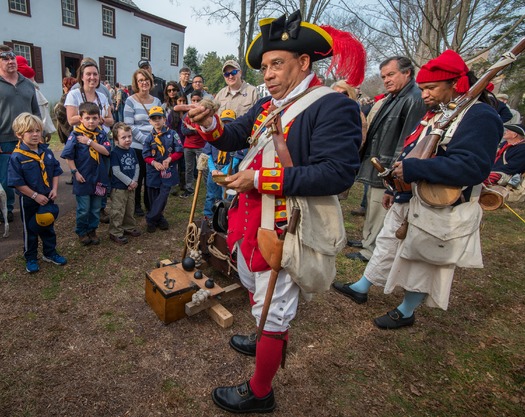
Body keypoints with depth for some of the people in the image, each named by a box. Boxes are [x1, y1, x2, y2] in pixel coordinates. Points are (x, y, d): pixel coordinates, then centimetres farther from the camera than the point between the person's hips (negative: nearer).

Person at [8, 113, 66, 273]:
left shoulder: (47, 152, -1)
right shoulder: (17, 157, -16)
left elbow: (55, 171, 6)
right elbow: (17, 182, -17)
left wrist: (54, 189, -6)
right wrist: (35, 196, -18)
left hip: (47, 198, 4)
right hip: (29, 200, -4)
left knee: (48, 227, 18)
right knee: (30, 230, 12)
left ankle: (50, 253, 35)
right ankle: (30, 259, 28)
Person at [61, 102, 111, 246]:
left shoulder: (101, 133, 1)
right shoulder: (75, 134, -8)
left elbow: (106, 151, -12)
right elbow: (68, 156, -7)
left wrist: (90, 142, -19)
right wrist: (75, 172, -10)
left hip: (99, 177, 3)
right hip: (83, 178, -3)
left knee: (96, 208, 14)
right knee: (83, 209, 6)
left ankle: (92, 230, 31)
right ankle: (81, 232, 26)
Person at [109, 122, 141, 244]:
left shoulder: (131, 151, 6)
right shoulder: (115, 153, -14)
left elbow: (136, 167, 7)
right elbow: (116, 172, -18)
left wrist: (135, 181, -6)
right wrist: (129, 182, -16)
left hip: (131, 186, 7)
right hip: (118, 187, -7)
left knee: (130, 210, 19)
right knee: (118, 211, 1)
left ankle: (129, 227, 35)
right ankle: (115, 233, 11)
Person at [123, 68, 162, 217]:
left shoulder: (156, 101, 10)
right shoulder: (131, 101, -4)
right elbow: (129, 125, -10)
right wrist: (146, 140, -17)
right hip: (137, 146, -4)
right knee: (138, 177, 5)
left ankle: (149, 203, 28)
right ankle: (136, 205, 22)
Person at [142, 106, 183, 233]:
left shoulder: (172, 134, -4)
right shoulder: (150, 137, 1)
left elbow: (179, 152, -3)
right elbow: (146, 156, 2)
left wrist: (169, 159, -18)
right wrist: (154, 163, -17)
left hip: (168, 171, -2)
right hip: (153, 172, 2)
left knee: (163, 196, -4)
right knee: (154, 197, 9)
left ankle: (150, 219, 9)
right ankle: (159, 219, 26)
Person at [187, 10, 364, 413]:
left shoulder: (334, 106, -16)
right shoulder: (268, 104, 10)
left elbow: (337, 173, -26)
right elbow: (234, 137, 13)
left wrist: (260, 179, -26)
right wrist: (210, 123, -11)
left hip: (284, 227, -9)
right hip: (252, 218, 9)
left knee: (273, 307, 6)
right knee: (256, 287, 28)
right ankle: (271, 341, 56)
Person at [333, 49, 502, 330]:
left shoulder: (479, 117, -17)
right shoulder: (437, 113, 10)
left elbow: (473, 167, -30)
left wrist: (413, 168, -30)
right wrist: (396, 189, 16)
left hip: (438, 214, -9)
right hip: (409, 201, 9)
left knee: (423, 263, 9)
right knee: (387, 245, 18)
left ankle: (406, 312, 30)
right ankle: (361, 289, 36)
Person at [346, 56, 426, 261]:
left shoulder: (414, 100, -16)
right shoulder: (393, 97, 14)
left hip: (387, 171, -10)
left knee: (379, 211, 1)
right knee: (372, 206, 20)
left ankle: (371, 251, 14)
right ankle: (367, 241, 35)